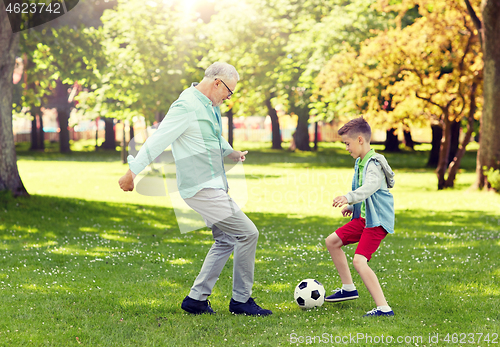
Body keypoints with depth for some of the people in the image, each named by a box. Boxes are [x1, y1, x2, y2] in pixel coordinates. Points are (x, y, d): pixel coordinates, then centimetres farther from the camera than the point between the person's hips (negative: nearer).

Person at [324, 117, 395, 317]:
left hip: (377, 220, -10)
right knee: (332, 242, 18)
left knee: (359, 261, -22)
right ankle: (348, 289, 29)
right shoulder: (360, 162, 12)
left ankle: (383, 307, -22)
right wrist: (352, 207, 23)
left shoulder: (374, 163, -20)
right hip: (363, 217, 10)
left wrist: (349, 198, -53)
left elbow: (370, 187, -39)